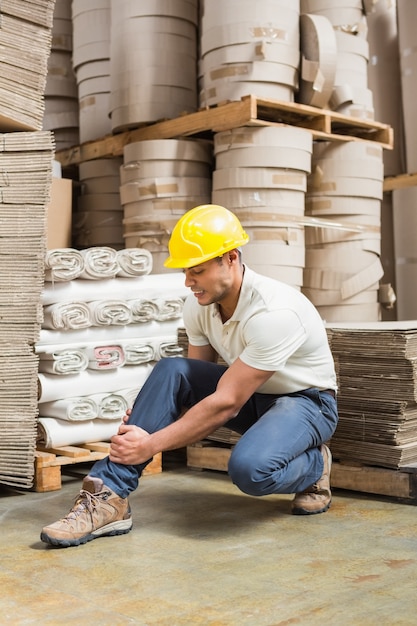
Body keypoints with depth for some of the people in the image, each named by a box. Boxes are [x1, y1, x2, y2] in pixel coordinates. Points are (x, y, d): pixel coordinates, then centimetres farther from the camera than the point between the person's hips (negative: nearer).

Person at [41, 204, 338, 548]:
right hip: (251, 395, 7)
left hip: (308, 401, -6)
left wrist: (150, 445, -29)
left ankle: (315, 465, -2)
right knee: (170, 370, -21)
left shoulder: (273, 312, -31)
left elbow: (226, 403, -31)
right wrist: (143, 421, -18)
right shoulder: (199, 304, -8)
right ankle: (109, 498, -24)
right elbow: (194, 384, 0)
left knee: (249, 468, -38)